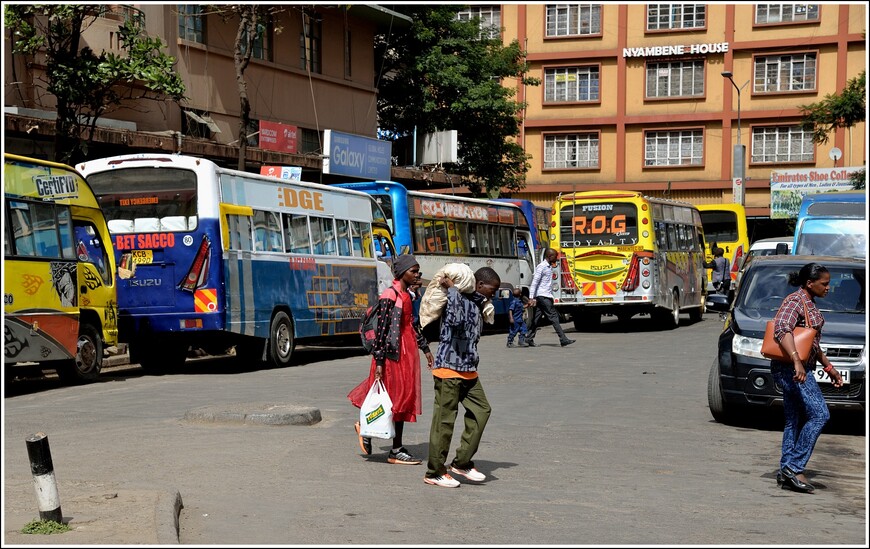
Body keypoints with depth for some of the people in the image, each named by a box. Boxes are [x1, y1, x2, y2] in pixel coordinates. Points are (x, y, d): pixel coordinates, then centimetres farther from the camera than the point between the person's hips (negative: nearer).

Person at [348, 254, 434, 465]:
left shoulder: (406, 296, 14)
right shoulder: (390, 296, -14)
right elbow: (382, 329, -17)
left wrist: (425, 349, 24)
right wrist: (379, 361, -20)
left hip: (407, 352, 9)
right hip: (393, 353, -9)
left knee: (404, 398, 10)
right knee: (395, 398, -5)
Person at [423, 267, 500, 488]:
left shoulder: (477, 303, 15)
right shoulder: (459, 299, -14)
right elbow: (456, 320, -33)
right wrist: (452, 289, -24)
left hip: (468, 370, 9)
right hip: (449, 369, -9)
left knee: (481, 410, 6)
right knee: (444, 419, -3)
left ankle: (462, 462, 14)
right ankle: (434, 472, 6)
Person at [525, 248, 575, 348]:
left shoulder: (549, 267, 17)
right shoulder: (541, 267, -12)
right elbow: (534, 282, -16)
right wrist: (531, 298, -21)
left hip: (546, 296, 9)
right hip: (543, 296, -9)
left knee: (536, 319, 9)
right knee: (553, 317, -10)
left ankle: (529, 340, 11)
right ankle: (563, 340, -10)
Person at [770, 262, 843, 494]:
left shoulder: (809, 304, 19)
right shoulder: (795, 301, -12)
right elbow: (782, 330, -29)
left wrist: (829, 366, 27)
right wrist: (797, 361, -40)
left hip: (799, 368, 10)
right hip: (791, 368, -10)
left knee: (795, 420, 9)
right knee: (819, 414, -14)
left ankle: (786, 472, 10)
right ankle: (794, 466, -15)